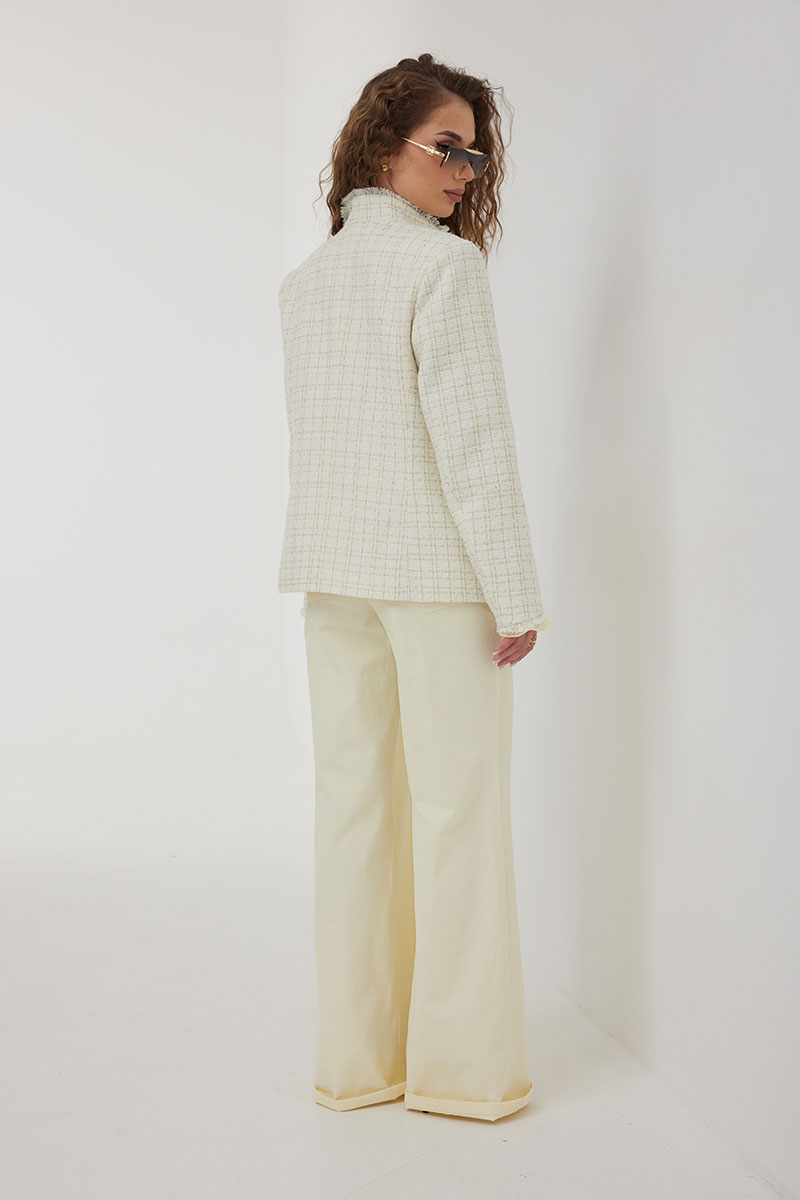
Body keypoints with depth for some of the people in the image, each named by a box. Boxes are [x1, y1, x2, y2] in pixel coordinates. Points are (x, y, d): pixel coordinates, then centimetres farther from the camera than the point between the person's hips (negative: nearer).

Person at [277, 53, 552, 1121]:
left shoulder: (302, 281, 12)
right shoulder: (445, 265, -10)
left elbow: (317, 434, 11)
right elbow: (472, 437, -15)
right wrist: (516, 595, -12)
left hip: (332, 572, 7)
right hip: (436, 568, -7)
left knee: (354, 802, 9)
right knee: (457, 807, 1)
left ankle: (359, 1055, 17)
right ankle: (462, 1063, 9)